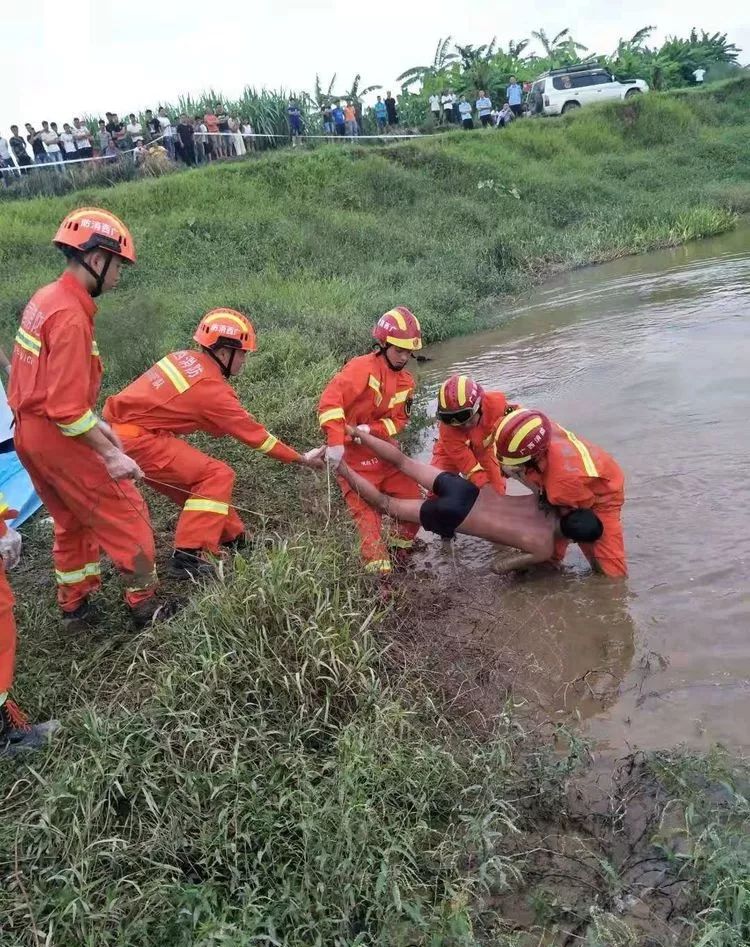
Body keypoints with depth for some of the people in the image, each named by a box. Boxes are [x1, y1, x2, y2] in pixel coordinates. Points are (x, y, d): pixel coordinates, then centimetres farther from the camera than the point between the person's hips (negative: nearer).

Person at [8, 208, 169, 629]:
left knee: (74, 521, 22)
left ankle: (75, 607, 34)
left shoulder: (46, 298, 7)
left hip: (29, 431, 10)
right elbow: (66, 409, -26)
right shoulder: (71, 316, -22)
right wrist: (110, 454, -22)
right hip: (58, 437, -10)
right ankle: (145, 606, 14)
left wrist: (97, 422, 13)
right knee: (127, 515, 3)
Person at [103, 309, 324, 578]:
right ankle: (189, 555, -10)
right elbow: (252, 433, -7)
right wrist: (301, 459, 2)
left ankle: (233, 537, 25)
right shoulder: (211, 388, -16)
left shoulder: (185, 359, 6)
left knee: (201, 475, 16)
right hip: (134, 438, -9)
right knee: (217, 476, -8)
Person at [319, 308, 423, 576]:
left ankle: (400, 553, 31)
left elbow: (399, 420, 2)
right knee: (368, 514, -7)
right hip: (355, 456, -7)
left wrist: (372, 429, -19)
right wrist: (335, 441, -41)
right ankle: (379, 572, -1)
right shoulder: (362, 368, -18)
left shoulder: (406, 382, 5)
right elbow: (330, 400, -31)